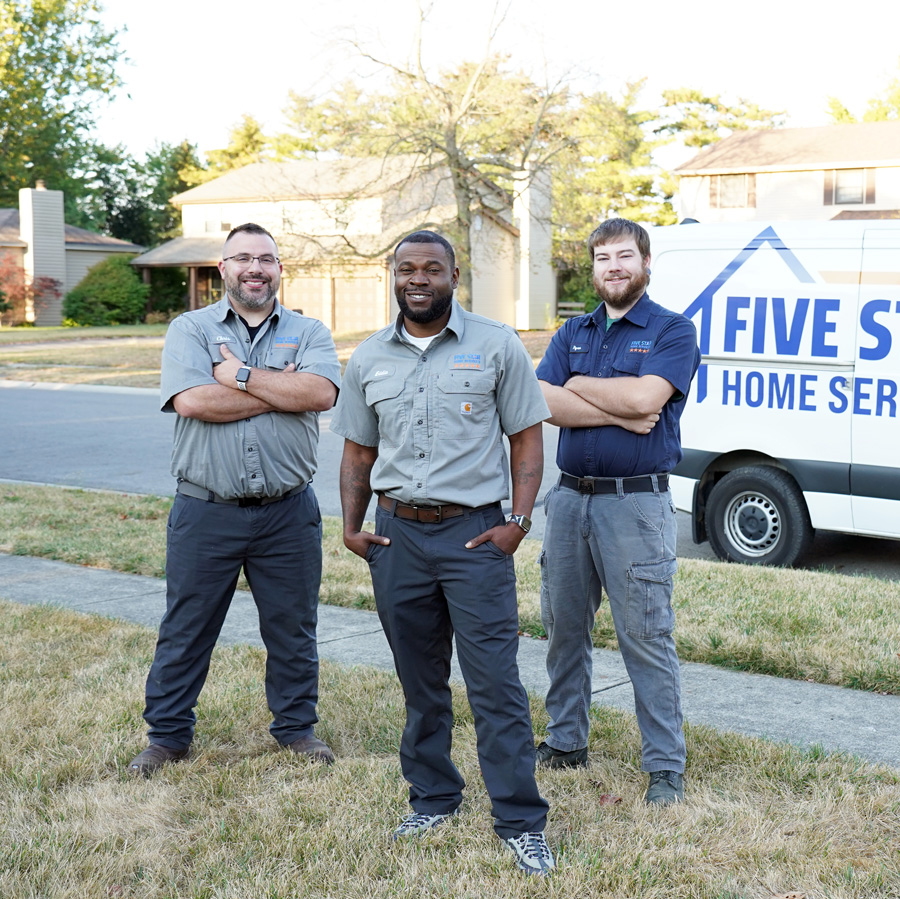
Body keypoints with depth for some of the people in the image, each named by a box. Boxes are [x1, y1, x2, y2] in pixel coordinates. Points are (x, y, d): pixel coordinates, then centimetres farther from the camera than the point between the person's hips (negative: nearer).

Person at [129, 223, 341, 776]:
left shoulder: (309, 333, 6)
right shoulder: (190, 330, 2)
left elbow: (321, 393, -15)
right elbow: (192, 401, -16)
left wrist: (242, 376, -14)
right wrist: (279, 390, -12)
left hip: (288, 512, 1)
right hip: (206, 511, -1)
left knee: (293, 628, 12)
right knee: (186, 629, 8)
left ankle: (296, 727, 29)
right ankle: (168, 735, 23)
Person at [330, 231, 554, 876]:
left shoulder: (497, 346, -1)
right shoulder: (369, 359, 9)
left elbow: (527, 437, 0)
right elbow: (359, 451, 16)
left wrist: (519, 520, -9)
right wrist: (351, 527, 6)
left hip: (475, 533, -4)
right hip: (397, 535, 4)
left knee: (495, 683, -6)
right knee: (420, 681, 13)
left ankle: (521, 822, 3)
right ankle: (434, 798, 28)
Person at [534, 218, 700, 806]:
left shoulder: (673, 331, -1)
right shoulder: (574, 333, 13)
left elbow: (644, 397, -19)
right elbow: (539, 402, -3)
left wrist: (576, 386, -5)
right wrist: (617, 415, -12)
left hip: (636, 503, -5)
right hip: (569, 497, 6)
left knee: (647, 637, -3)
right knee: (565, 629, 14)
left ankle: (666, 768, 5)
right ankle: (566, 742, 29)